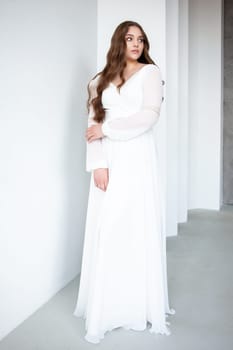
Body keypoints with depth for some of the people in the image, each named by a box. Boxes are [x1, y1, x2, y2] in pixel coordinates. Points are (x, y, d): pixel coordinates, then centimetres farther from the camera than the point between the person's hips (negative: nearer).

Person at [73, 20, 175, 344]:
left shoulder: (150, 72, 7)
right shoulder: (103, 79, 16)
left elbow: (149, 116, -8)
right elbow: (93, 124, 5)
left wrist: (107, 129, -7)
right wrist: (97, 164, -8)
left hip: (138, 159, -2)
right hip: (110, 162, 3)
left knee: (140, 229, 0)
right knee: (107, 232, 0)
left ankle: (143, 305, 14)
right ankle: (106, 307, 10)